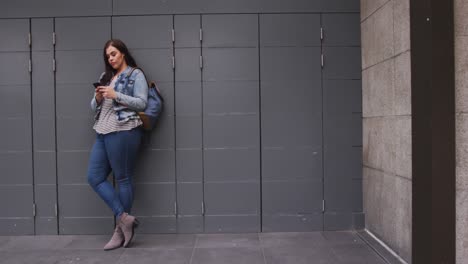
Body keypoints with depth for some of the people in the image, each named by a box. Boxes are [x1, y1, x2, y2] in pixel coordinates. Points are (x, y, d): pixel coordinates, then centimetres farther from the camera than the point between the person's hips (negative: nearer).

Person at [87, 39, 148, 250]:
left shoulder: (136, 75, 2)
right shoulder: (106, 76, 21)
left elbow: (141, 103, -8)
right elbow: (94, 107, 22)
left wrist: (115, 95, -14)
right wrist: (97, 98, 0)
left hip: (123, 132, -8)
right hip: (102, 133, 8)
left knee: (123, 179, -2)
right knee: (94, 177, 1)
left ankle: (120, 228, 7)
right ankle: (124, 217, 3)